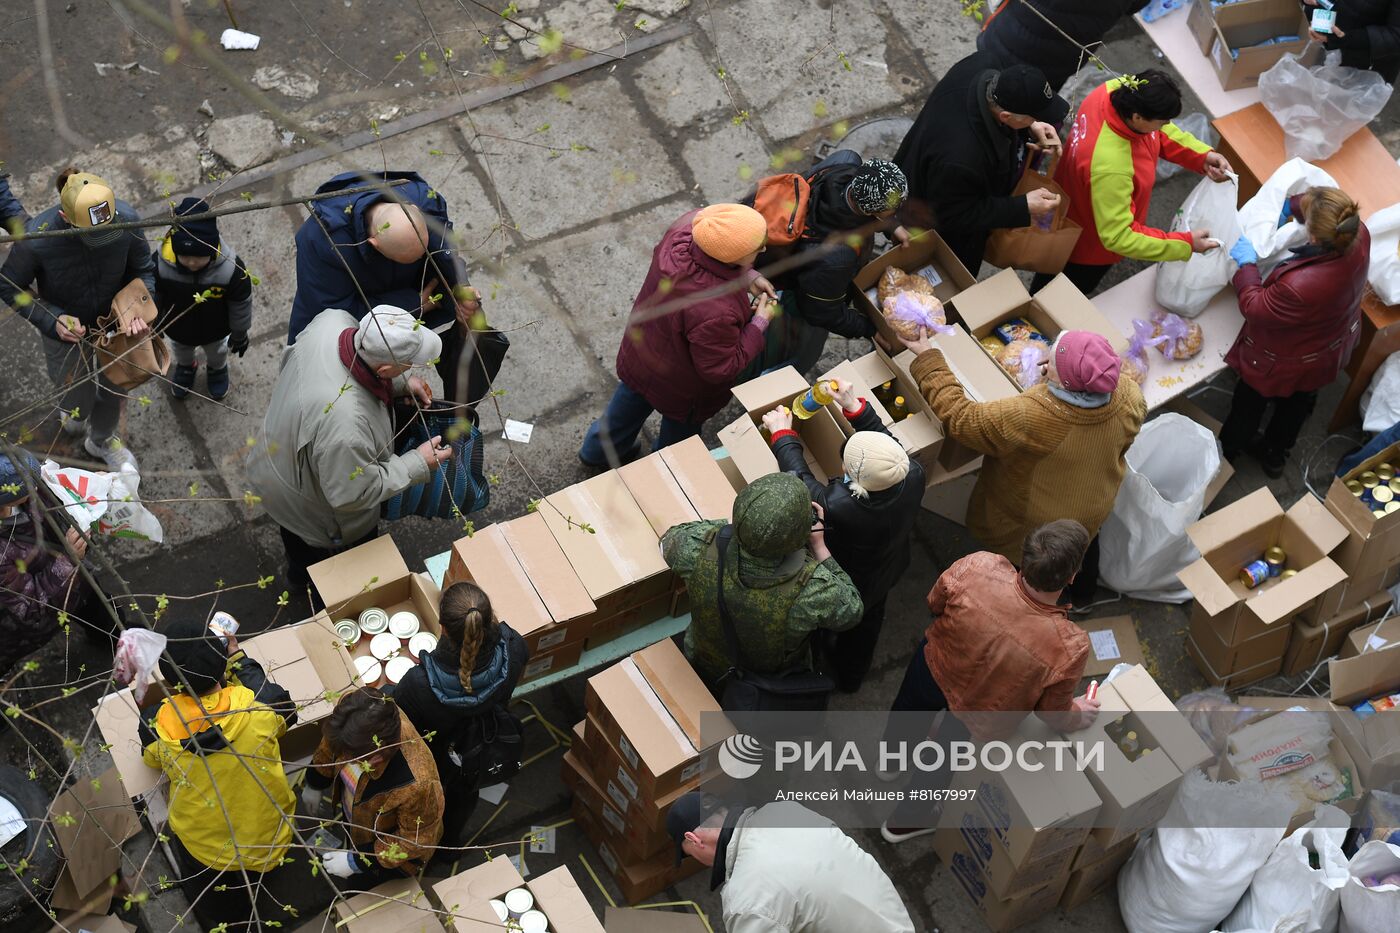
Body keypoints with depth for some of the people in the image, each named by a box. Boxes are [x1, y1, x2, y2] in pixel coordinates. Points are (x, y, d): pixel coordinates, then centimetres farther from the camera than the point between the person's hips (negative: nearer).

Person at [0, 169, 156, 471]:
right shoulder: (36, 239, -37)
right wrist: (52, 319, -30)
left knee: (116, 389, 24)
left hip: (113, 321, 2)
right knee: (79, 402, 19)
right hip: (67, 329, -2)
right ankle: (72, 411, 60)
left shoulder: (126, 219, -31)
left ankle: (102, 440, 58)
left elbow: (143, 270, -11)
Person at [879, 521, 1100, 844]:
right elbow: (1053, 714, -19)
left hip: (932, 671, 2)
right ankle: (904, 821, 59)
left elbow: (935, 603, -12)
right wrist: (1078, 714, 4)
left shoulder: (978, 566, -36)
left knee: (910, 708, 38)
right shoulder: (1069, 648, -40)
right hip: (979, 723, -2)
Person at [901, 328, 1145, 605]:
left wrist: (927, 357, -28)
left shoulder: (1026, 419, -47)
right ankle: (1083, 594, 64)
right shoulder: (1130, 397, -31)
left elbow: (957, 417, -35)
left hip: (1031, 517, -4)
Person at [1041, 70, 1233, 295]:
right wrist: (1184, 245, -39)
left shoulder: (1119, 89, -26)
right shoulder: (1110, 167, -49)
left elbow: (1159, 133, -5)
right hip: (1086, 246, -7)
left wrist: (1202, 155, -17)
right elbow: (1118, 236, -41)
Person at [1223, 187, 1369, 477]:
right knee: (1297, 404, 33)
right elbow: (1331, 213, -5)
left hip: (1286, 364, -6)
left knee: (1249, 405, 27)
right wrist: (1290, 205, -10)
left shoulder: (1300, 287, -49)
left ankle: (1226, 451, 55)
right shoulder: (1359, 235, -31)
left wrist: (1247, 264, -16)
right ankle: (1275, 455, 58)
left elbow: (1254, 308, -26)